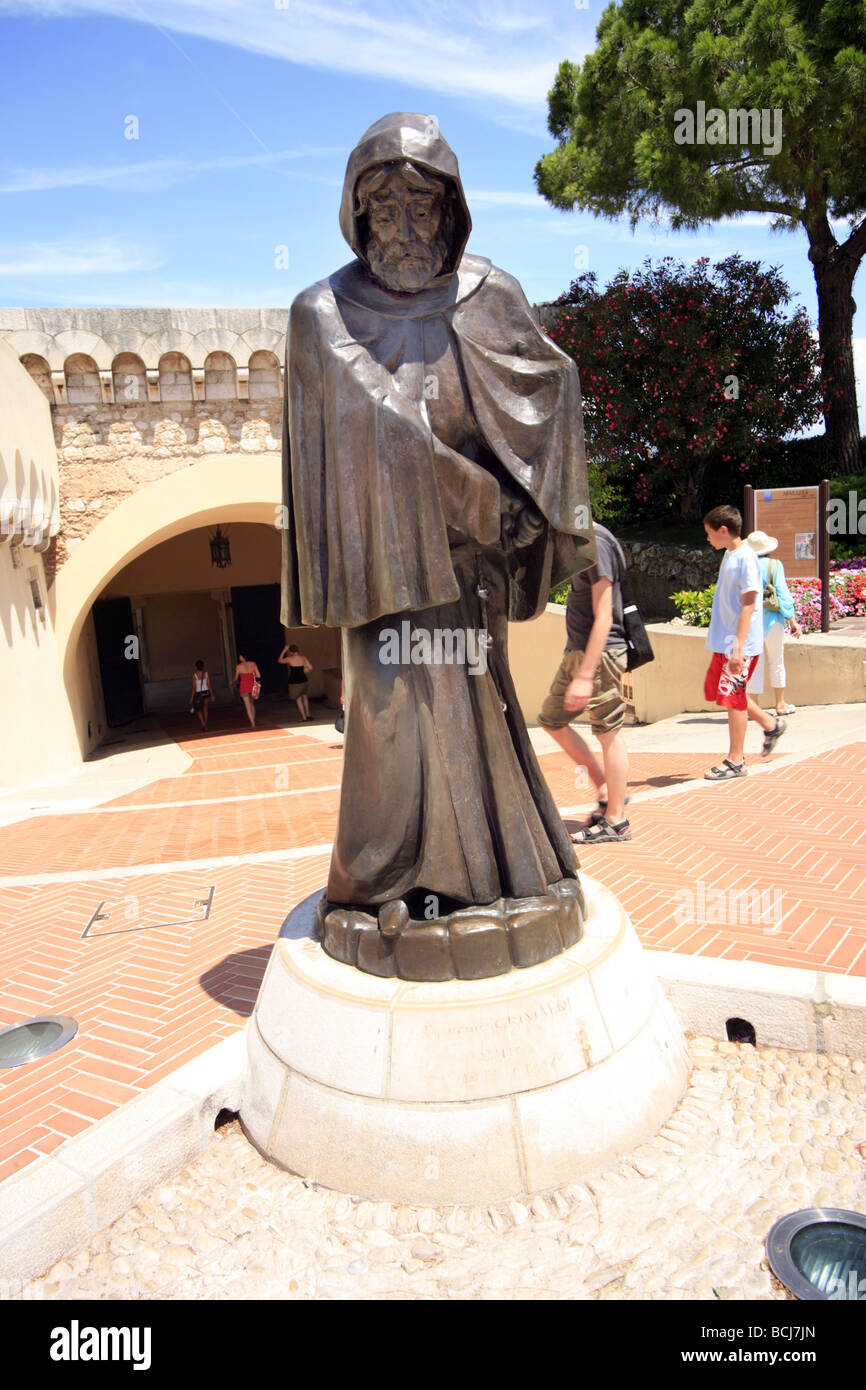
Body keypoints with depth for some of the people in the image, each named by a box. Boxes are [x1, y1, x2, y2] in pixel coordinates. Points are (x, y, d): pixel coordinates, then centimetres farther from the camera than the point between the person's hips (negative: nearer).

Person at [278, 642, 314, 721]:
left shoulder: (289, 659, -8)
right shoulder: (303, 658, -2)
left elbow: (280, 660, 10)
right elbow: (310, 668, 0)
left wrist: (284, 650, 16)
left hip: (294, 681, -3)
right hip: (303, 680, 3)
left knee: (298, 699, 6)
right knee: (304, 696, 25)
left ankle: (304, 718, 3)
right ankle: (308, 714, 23)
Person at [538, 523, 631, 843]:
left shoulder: (596, 544, -17)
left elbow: (603, 619, -21)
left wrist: (585, 675, -24)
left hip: (599, 654, -10)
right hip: (576, 651, 10)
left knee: (609, 732, -1)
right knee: (552, 720, 14)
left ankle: (616, 820, 10)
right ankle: (605, 790, 22)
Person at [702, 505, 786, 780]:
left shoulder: (745, 558, -15)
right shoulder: (730, 555, 13)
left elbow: (748, 607, -19)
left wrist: (738, 647, -23)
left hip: (739, 645, -9)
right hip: (723, 643, 10)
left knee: (733, 697, -3)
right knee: (715, 690, 14)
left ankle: (736, 761, 9)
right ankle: (770, 724, 28)